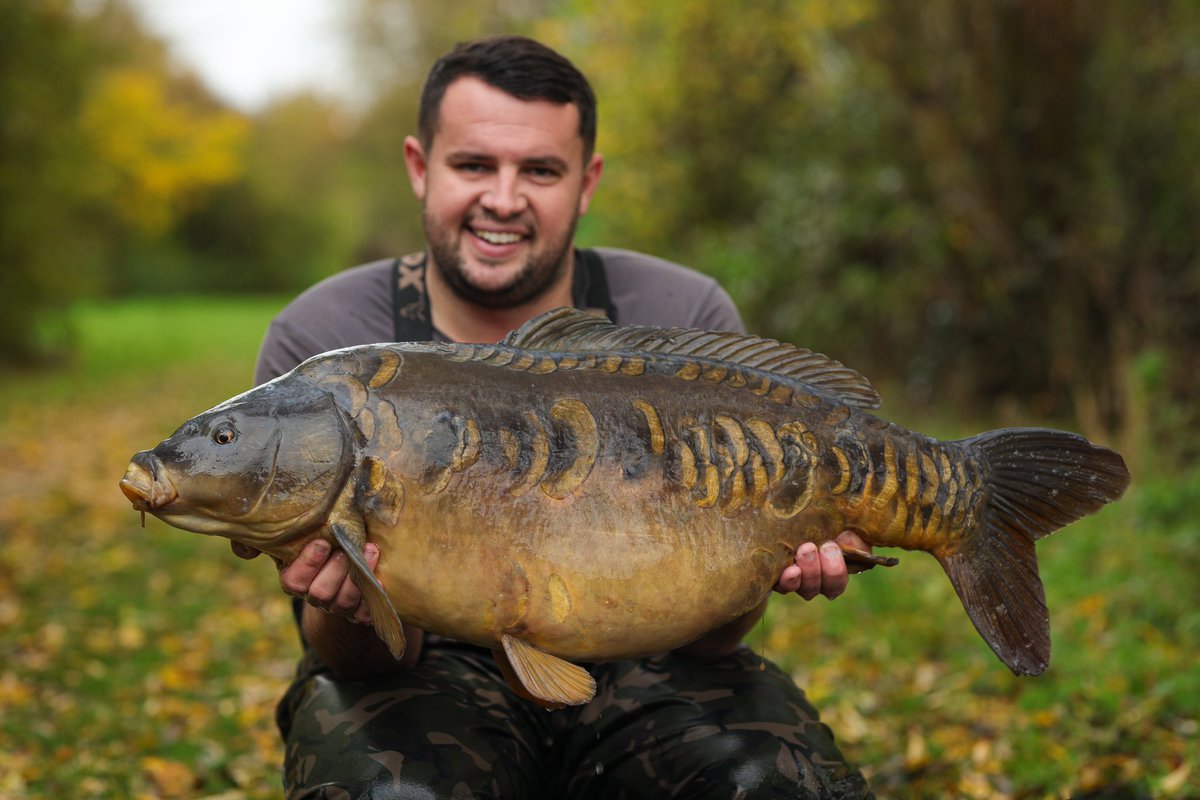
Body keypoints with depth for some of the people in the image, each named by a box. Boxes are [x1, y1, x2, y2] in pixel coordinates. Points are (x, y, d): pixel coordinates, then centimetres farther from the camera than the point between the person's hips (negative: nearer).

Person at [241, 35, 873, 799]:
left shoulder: (688, 323, -9)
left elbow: (700, 637, -8)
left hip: (629, 674, 1)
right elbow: (367, 662, -11)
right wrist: (353, 612, -35)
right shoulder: (320, 344, -11)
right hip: (431, 671, 0)